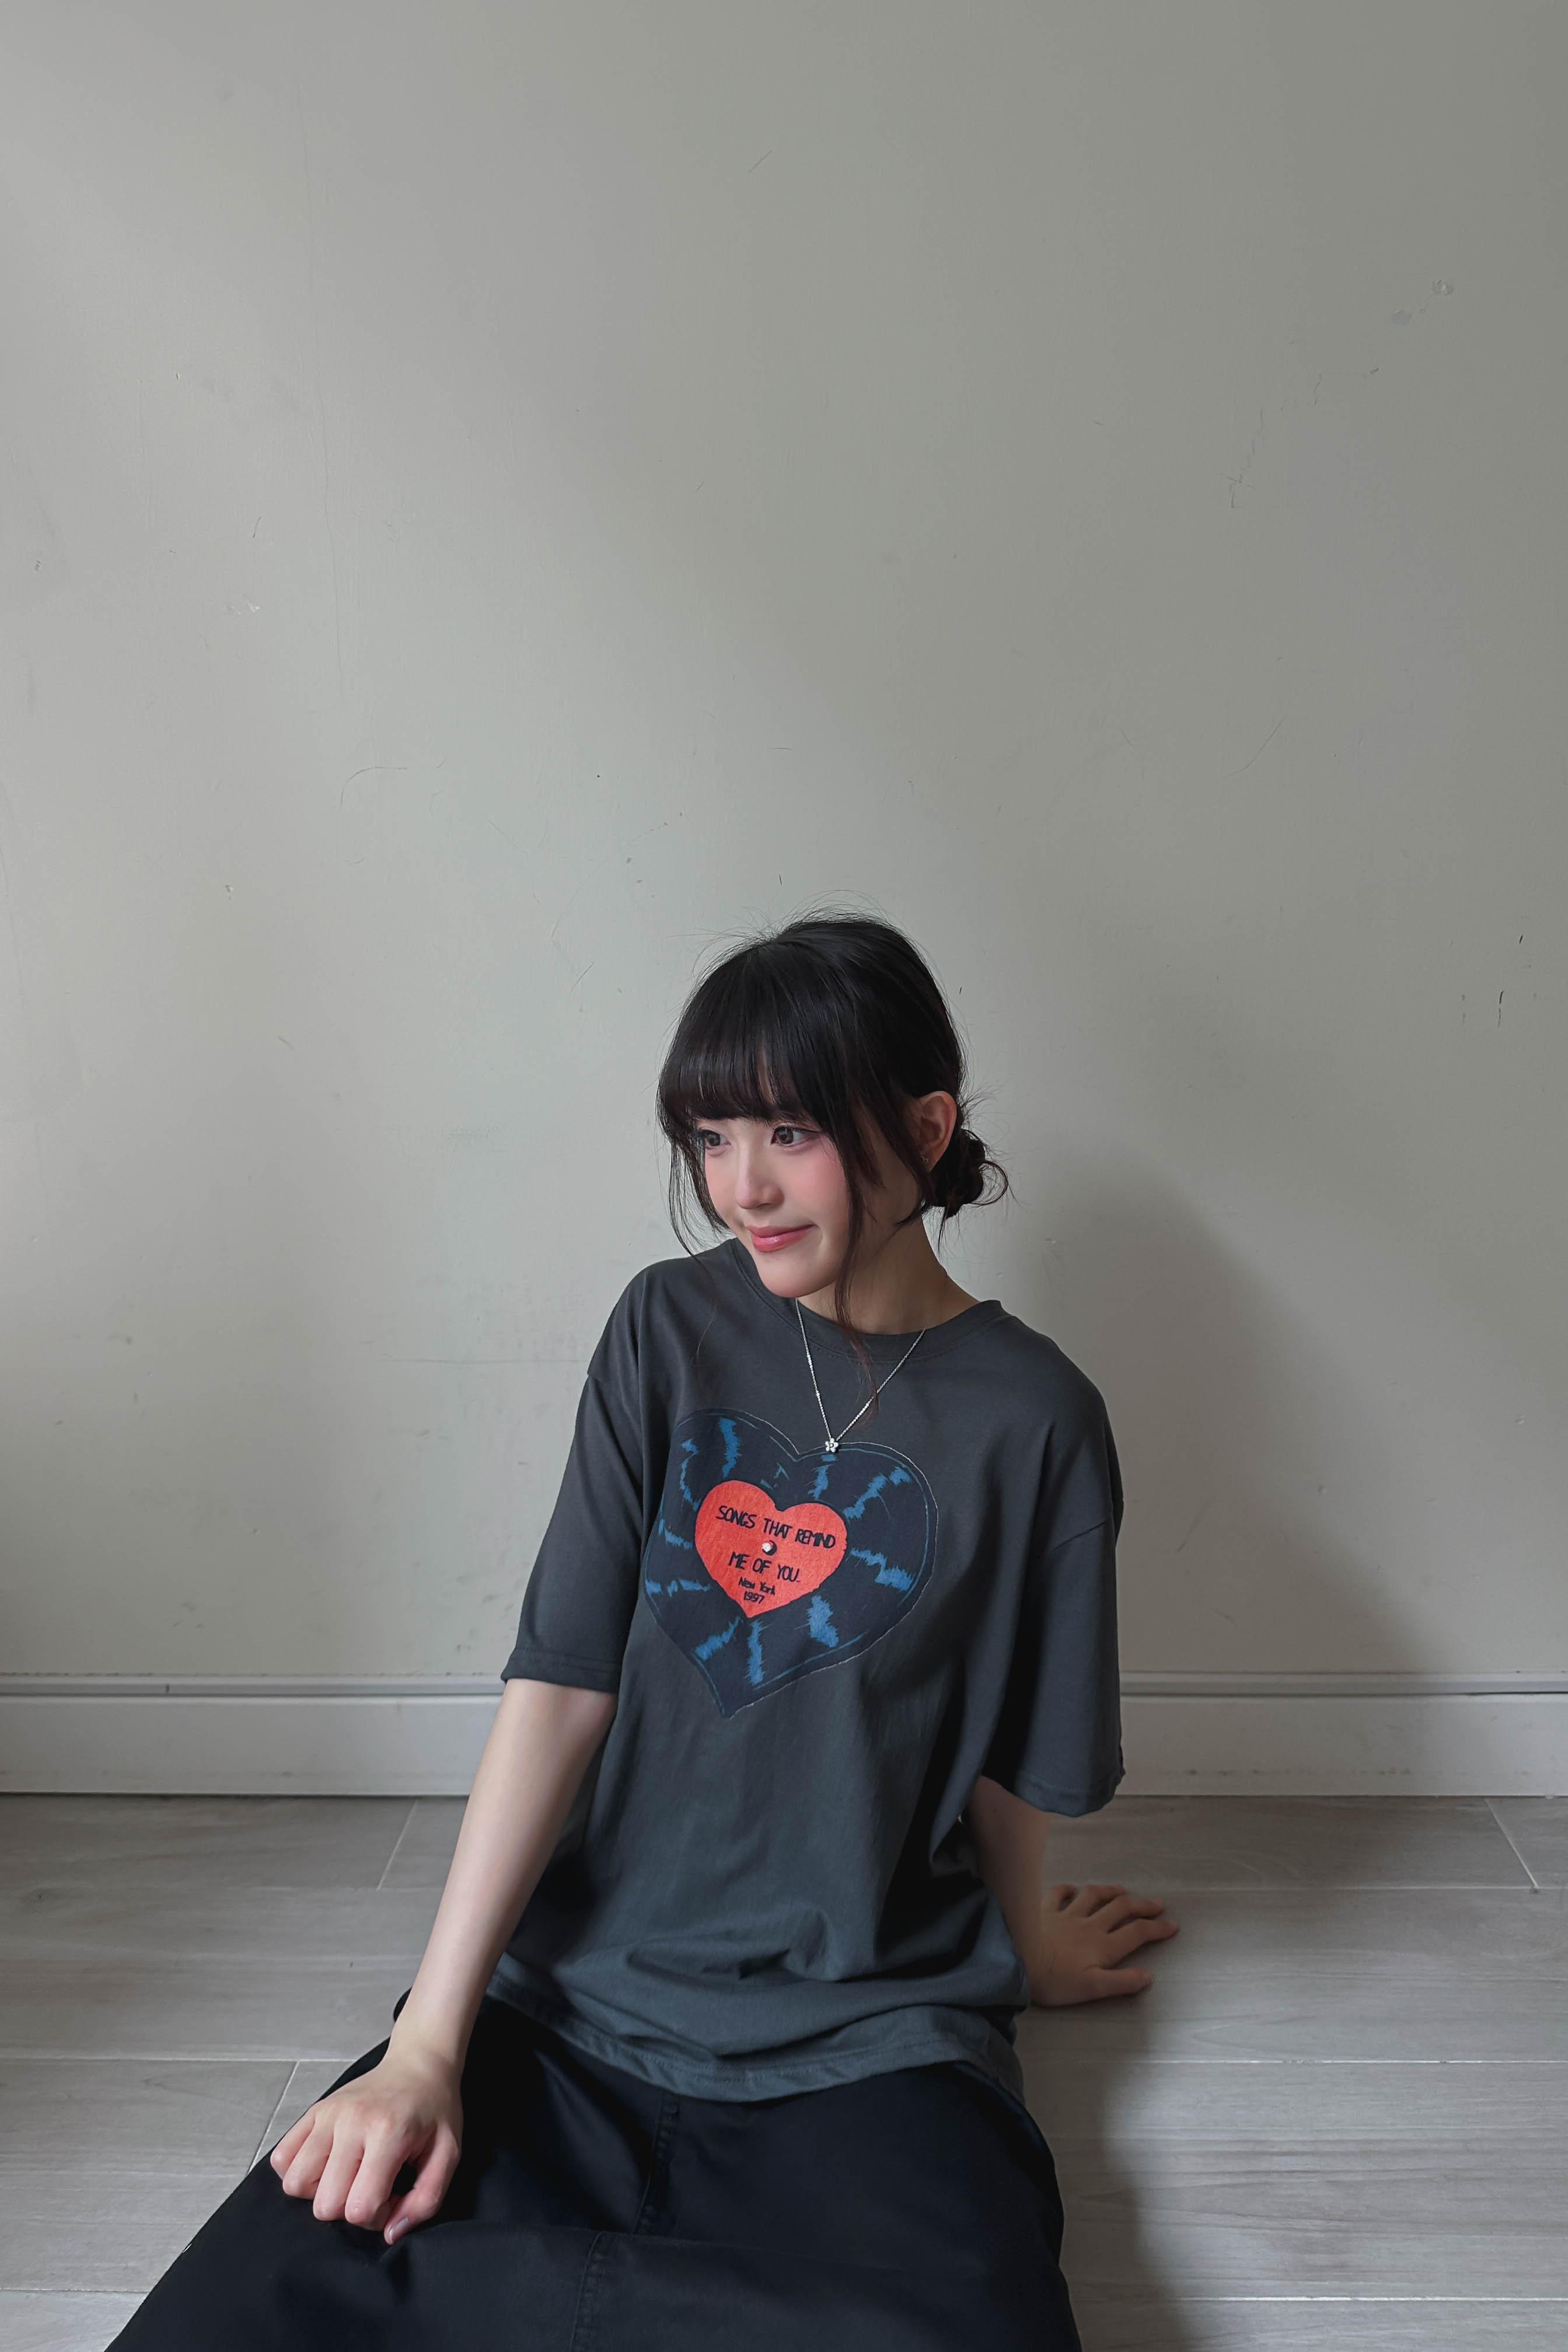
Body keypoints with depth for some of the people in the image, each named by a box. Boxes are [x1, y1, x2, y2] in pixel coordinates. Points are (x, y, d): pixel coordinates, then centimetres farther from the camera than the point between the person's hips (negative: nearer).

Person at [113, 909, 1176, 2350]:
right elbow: (561, 1682, -3)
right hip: (572, 1998, 0)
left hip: (863, 2052, 1)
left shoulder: (1032, 1419, -6)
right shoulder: (673, 1332, 1)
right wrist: (426, 2044, -8)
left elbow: (1009, 1765, 5)